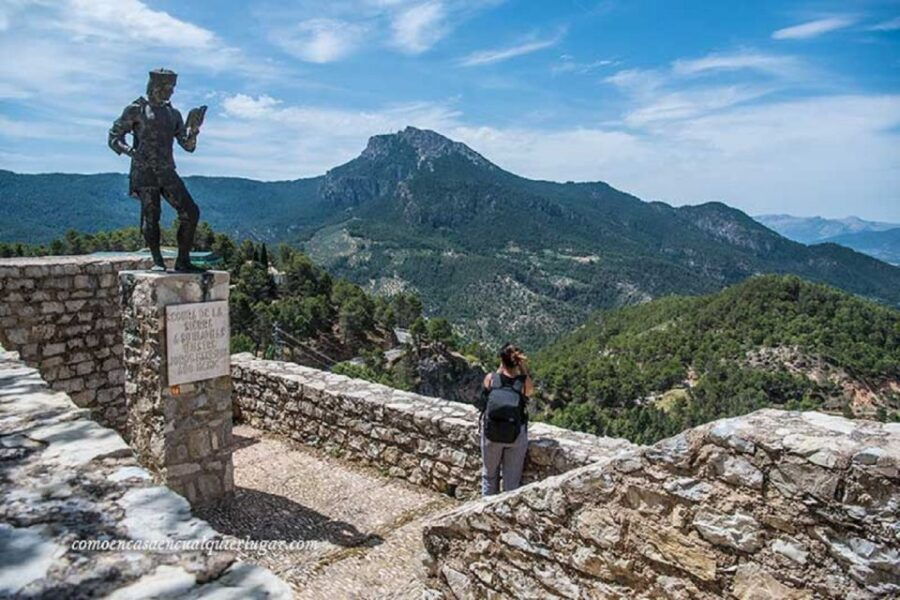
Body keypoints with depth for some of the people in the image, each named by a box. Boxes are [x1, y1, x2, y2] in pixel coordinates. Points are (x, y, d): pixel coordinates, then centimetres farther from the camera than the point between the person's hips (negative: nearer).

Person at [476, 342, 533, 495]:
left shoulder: (490, 378, -14)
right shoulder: (525, 382, -15)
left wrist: (500, 370, 1)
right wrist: (524, 369, -4)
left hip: (491, 433, 1)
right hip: (516, 435, -1)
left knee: (490, 475, 21)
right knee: (512, 479, 14)